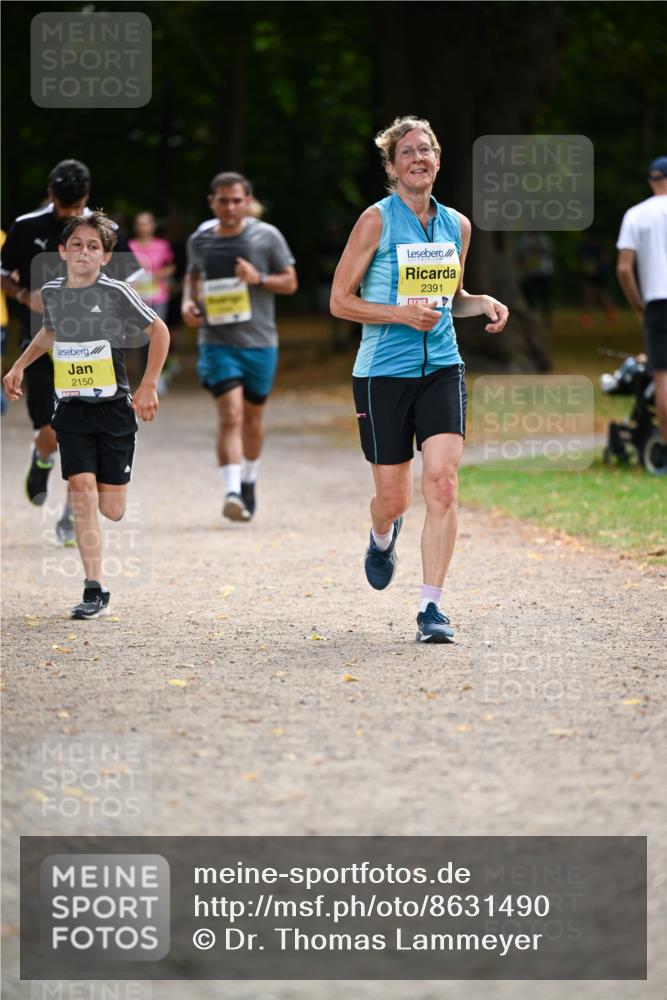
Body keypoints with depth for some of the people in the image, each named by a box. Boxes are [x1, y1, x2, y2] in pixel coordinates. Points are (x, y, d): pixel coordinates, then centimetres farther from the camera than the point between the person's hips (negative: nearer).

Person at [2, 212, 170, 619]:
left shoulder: (116, 292, -10)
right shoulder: (52, 292, 4)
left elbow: (159, 331, -2)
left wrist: (149, 386, -5)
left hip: (114, 407, -3)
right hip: (72, 408, 3)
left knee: (111, 508, -3)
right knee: (81, 490, -12)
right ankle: (95, 592, -10)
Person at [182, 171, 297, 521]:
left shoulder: (267, 236, -2)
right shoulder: (199, 240, 4)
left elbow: (290, 283, 3)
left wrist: (258, 279, -16)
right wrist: (188, 301, 2)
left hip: (259, 341, 1)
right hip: (217, 341, -1)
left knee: (252, 416, 14)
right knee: (230, 416, -16)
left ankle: (249, 481, 37)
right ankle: (232, 491, -24)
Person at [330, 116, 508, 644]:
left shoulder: (457, 225, 10)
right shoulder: (377, 220, -5)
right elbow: (339, 300, -4)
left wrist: (483, 303, 4)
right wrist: (401, 313, -16)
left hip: (442, 369, 3)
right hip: (383, 373, -3)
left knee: (442, 485, -14)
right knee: (393, 499, 3)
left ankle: (431, 606, -8)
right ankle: (383, 537, 41)